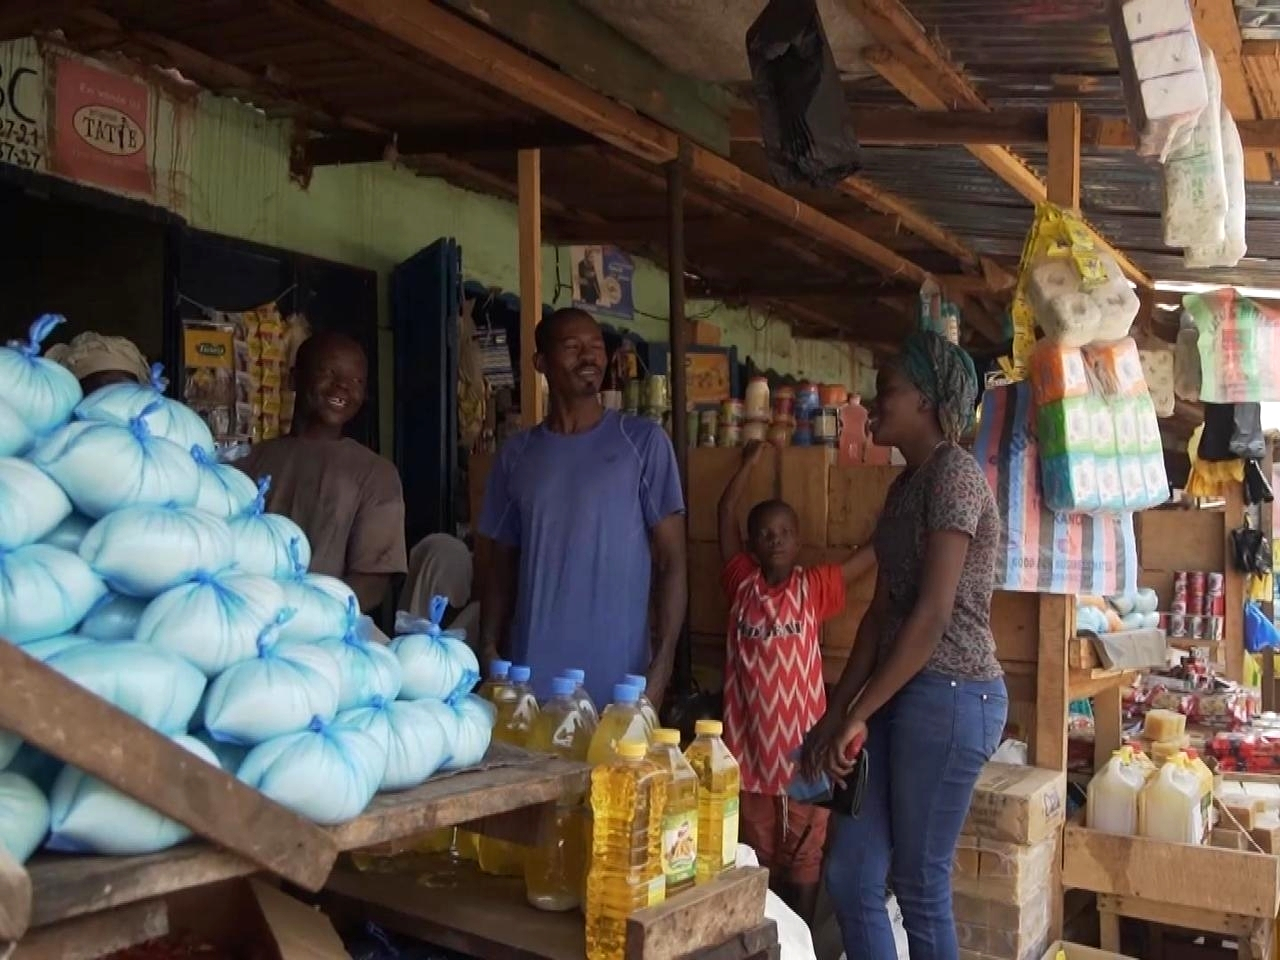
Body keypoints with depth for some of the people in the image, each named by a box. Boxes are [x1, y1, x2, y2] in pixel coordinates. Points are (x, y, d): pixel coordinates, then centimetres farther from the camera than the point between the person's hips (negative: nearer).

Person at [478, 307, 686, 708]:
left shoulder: (644, 442, -2)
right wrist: (488, 655, 2)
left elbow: (671, 563, -3)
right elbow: (502, 568, 12)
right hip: (531, 677, 3)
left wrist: (661, 668, -10)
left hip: (617, 678, -2)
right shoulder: (516, 453, 7)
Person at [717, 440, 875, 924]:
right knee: (755, 860, 13)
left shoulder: (814, 588, -2)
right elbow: (725, 513, 3)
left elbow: (876, 549, -3)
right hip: (749, 749, 1)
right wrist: (751, 461, 6)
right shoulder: (742, 585, 1)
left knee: (805, 860, 10)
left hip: (802, 749, -1)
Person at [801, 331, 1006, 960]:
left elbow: (934, 614, -19)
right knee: (850, 878, 11)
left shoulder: (953, 473, -14)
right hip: (903, 693, 9)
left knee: (920, 886, 4)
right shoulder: (905, 484, 14)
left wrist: (859, 714, -15)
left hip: (950, 697, -9)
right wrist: (836, 710, 10)